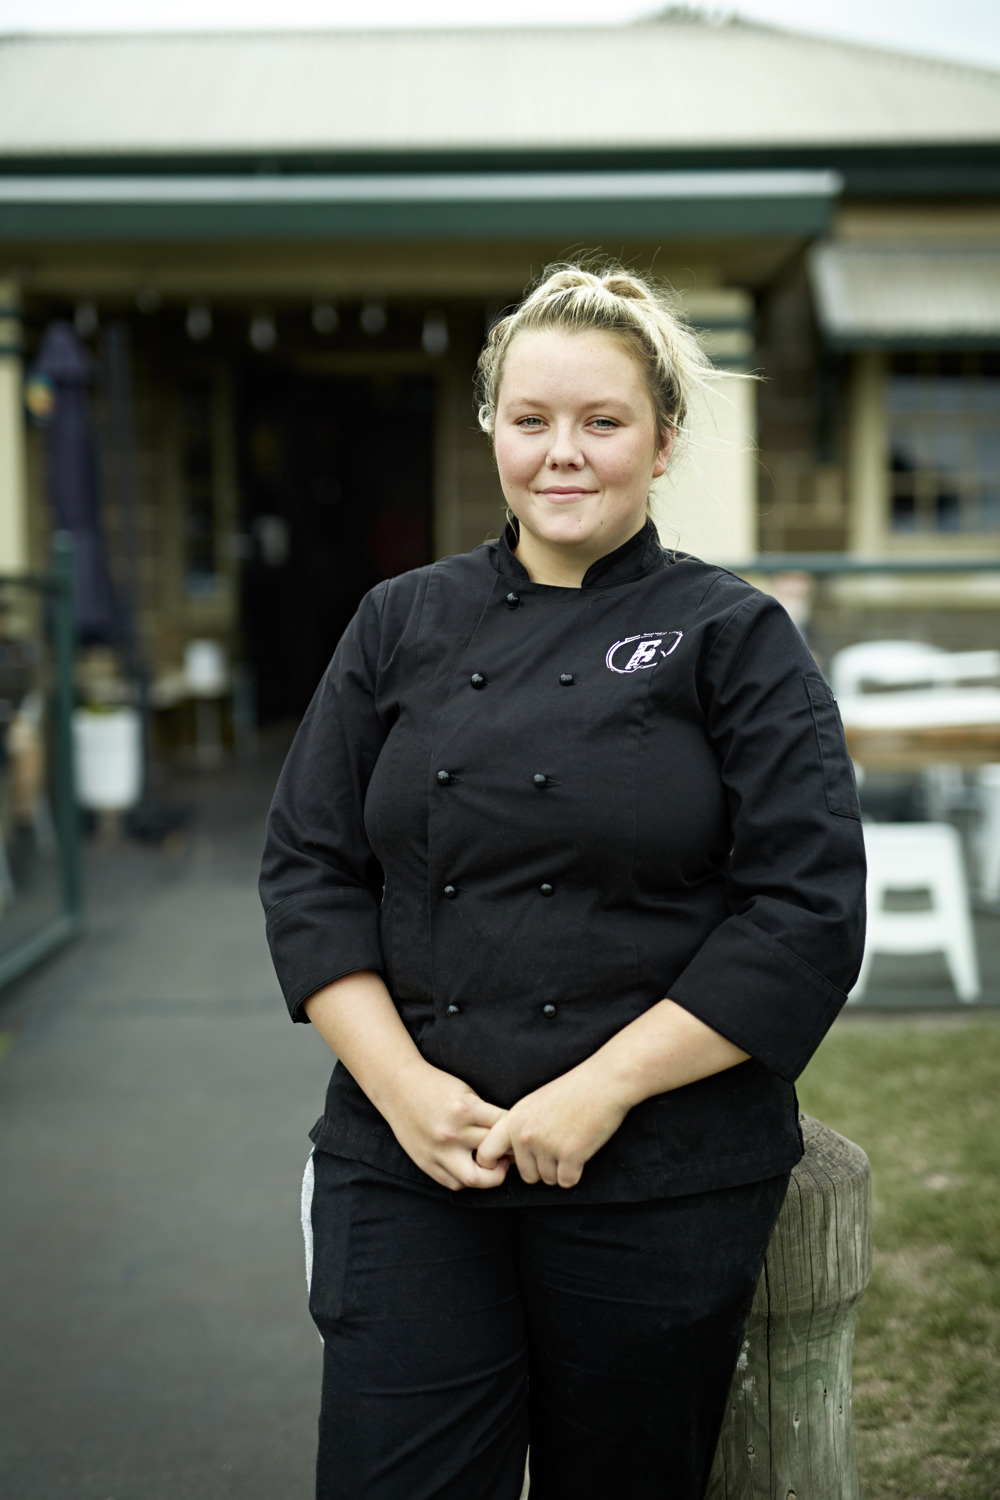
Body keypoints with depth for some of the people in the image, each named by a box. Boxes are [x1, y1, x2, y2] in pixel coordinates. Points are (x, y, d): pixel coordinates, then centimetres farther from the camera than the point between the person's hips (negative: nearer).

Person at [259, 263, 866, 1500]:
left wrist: (603, 1091, -14)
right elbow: (308, 865, 5)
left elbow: (808, 912, -9)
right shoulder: (402, 625, 6)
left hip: (661, 1172, -1)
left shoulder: (734, 639, -3)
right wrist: (402, 1083, -7)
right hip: (409, 1161, 2)